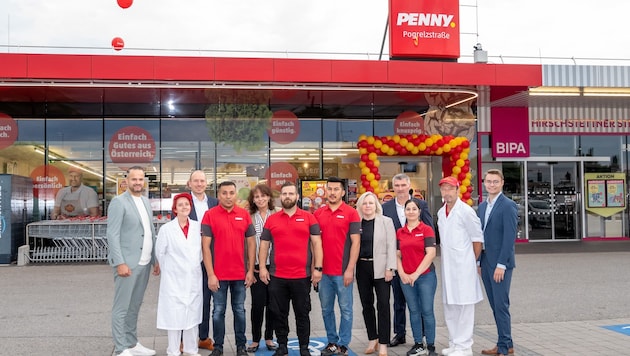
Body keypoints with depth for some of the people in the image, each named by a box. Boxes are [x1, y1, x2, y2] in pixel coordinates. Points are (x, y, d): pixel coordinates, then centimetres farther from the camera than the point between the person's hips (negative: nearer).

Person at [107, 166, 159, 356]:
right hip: (127, 263, -7)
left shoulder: (146, 202, 14)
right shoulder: (119, 202, -8)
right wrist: (120, 263, -19)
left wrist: (156, 259, 13)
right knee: (121, 308, 0)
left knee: (134, 306, 15)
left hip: (144, 263, 7)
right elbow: (112, 235, -13)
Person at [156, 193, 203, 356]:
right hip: (174, 279, -3)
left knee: (193, 314, 9)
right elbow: (159, 252, 3)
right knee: (174, 315, 1)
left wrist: (196, 265, 11)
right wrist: (169, 269, 9)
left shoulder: (198, 226, 2)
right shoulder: (166, 229, -6)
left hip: (194, 278, 3)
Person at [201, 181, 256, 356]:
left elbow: (251, 243, 6)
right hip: (219, 274, -2)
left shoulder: (244, 214, 2)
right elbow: (205, 246, -7)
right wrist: (210, 274, -11)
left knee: (239, 310, 12)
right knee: (218, 311, 8)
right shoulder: (210, 215, -5)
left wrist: (250, 270, 2)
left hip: (240, 274, 2)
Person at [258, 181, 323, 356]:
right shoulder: (271, 219, 7)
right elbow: (264, 245, 10)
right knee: (279, 313, 10)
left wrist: (317, 268, -8)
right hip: (277, 276, 2)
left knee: (302, 313, 7)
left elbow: (317, 244, 0)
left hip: (302, 276, -1)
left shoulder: (309, 217, 2)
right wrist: (262, 267, 0)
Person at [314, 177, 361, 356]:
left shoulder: (351, 213, -4)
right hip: (323, 271, 4)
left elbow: (355, 242, -7)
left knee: (345, 309, 5)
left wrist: (350, 269, -12)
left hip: (343, 272, -4)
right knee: (326, 309, 12)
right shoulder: (318, 214, 6)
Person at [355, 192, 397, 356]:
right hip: (362, 268, 2)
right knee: (367, 304, 9)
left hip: (380, 268, -2)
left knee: (383, 305, -2)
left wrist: (390, 268, -11)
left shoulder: (386, 221, 2)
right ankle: (372, 339, 22)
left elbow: (391, 246, -3)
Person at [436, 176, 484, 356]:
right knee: (449, 305, 12)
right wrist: (444, 258, 12)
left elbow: (477, 239, -7)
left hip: (463, 265, -7)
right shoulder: (441, 212, 10)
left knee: (464, 305, -2)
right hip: (446, 265, 7)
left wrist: (473, 262, -1)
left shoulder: (466, 211, -11)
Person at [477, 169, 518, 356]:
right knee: (495, 305, 12)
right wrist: (478, 261, 12)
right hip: (486, 263, 8)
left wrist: (501, 264, -19)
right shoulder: (482, 206, 14)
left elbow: (509, 237, -15)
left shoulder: (508, 205, -10)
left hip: (500, 263, -8)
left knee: (501, 305, -4)